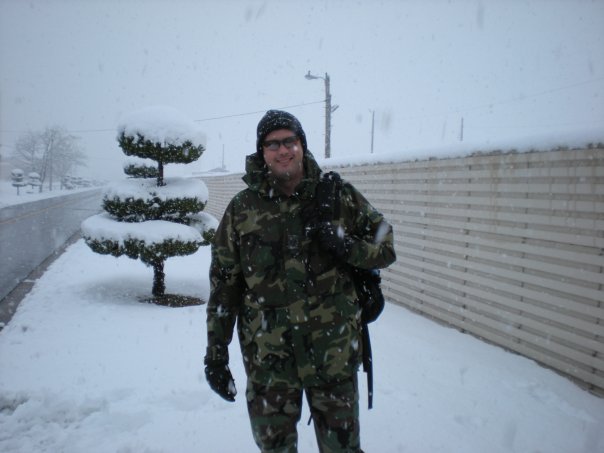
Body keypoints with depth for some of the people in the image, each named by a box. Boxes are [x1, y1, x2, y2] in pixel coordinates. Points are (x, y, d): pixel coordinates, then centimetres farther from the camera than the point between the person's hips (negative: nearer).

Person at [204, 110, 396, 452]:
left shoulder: (338, 196, 0)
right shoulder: (242, 209, 0)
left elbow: (385, 248, 5)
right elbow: (224, 283, 4)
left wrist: (349, 247, -16)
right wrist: (216, 350, 4)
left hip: (333, 348, 0)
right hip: (267, 353, 1)